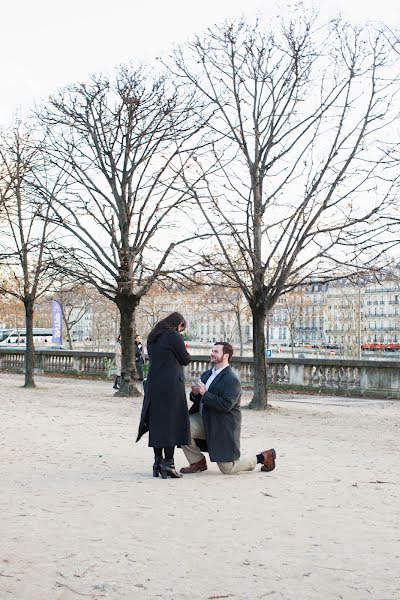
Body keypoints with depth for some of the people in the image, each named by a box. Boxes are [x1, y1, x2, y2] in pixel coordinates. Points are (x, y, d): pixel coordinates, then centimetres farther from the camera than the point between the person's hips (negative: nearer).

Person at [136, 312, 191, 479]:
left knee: (156, 421, 10)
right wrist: (184, 350, 16)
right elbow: (185, 359, -5)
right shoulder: (174, 336, -9)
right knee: (171, 421, -3)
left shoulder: (153, 337, 14)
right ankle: (168, 463, -6)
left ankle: (158, 462, 12)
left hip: (153, 385, 7)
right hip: (171, 385, -7)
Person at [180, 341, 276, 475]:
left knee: (227, 469, -2)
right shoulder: (207, 374, 10)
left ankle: (262, 457, 21)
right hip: (205, 421, 7)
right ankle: (198, 462, 3)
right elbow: (198, 400, 14)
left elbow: (226, 405, -26)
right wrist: (195, 393, -10)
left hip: (223, 427, -7)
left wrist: (204, 393, -26)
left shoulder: (232, 380, -17)